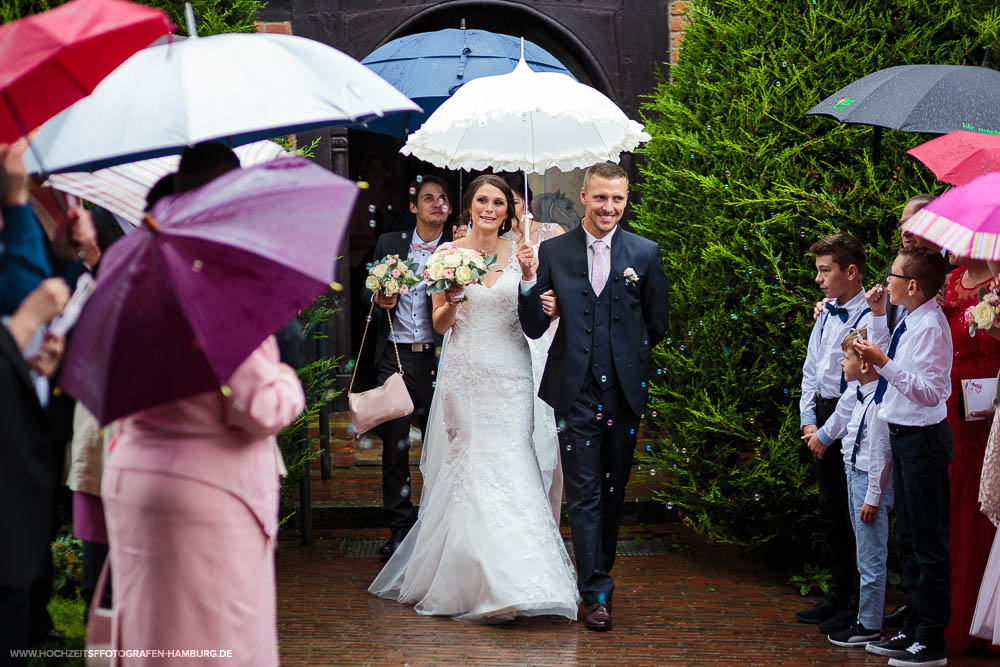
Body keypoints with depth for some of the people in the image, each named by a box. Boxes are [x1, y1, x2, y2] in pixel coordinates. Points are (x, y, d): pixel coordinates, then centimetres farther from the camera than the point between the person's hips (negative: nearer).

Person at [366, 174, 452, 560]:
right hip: (395, 357, 1)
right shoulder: (389, 243, 10)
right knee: (394, 446, 3)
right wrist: (379, 300, -7)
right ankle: (400, 528, 10)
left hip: (437, 357, -1)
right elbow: (369, 292, 16)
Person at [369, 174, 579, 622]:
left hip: (509, 375, 1)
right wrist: (452, 301, -14)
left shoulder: (519, 254, 6)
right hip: (465, 374, -1)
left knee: (507, 464, -6)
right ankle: (467, 582, 4)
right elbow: (439, 325, 6)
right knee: (468, 467, -4)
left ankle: (510, 581, 3)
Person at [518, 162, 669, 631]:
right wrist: (530, 280, -15)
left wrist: (632, 360, 5)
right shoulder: (552, 253, 0)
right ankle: (597, 593, 0)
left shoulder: (645, 253, 2)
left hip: (625, 393, 2)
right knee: (584, 494, -3)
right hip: (576, 394, -1)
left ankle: (599, 571, 30)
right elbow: (534, 328, -2)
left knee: (614, 490, 14)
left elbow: (657, 326, 10)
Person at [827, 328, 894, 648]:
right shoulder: (859, 397, 7)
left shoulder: (878, 402, -21)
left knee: (871, 558, -1)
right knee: (865, 557, 19)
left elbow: (881, 453, -21)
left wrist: (872, 498, -19)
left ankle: (869, 626, 6)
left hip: (871, 481, -10)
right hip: (855, 477, 10)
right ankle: (865, 618, 29)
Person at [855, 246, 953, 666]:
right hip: (903, 438, 10)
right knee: (910, 537, 18)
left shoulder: (931, 327, -20)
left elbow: (930, 392, -28)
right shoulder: (909, 323, 8)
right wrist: (878, 315, 18)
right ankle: (913, 629, 30)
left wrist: (883, 362, -29)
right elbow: (888, 358, 26)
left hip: (922, 441, -10)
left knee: (929, 542, -2)